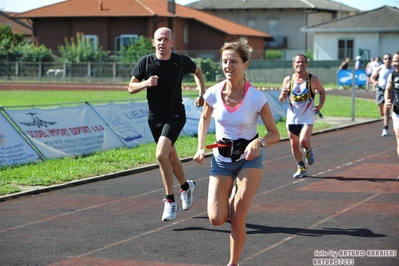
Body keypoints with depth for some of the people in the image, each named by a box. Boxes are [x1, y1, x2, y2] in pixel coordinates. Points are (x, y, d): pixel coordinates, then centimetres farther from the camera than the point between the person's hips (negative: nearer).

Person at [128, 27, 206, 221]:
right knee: (170, 156, 17)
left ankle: (170, 201, -9)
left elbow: (197, 72, 14)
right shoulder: (146, 62, -6)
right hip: (154, 117, 4)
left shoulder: (181, 61, -8)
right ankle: (186, 186, 44)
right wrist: (145, 83, -20)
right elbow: (131, 87, -1)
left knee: (161, 154, -21)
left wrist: (202, 94, 4)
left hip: (175, 115, -4)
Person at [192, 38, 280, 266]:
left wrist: (259, 142, -30)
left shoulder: (256, 98, -19)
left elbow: (275, 134, -9)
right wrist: (201, 148, -1)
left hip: (250, 158, -2)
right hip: (221, 158, 2)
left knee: (238, 217, -13)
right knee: (217, 219, -7)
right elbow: (205, 118, 11)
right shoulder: (214, 93, -12)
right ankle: (231, 198, 29)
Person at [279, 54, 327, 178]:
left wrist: (320, 104, -5)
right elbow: (282, 99, 8)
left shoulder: (313, 79, -3)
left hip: (307, 117, -3)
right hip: (292, 117, 3)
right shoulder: (288, 80, 2)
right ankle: (301, 168, 24)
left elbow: (322, 92, 13)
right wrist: (283, 96, -16)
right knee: (294, 144, 6)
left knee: (304, 141, -20)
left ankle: (308, 151, 16)